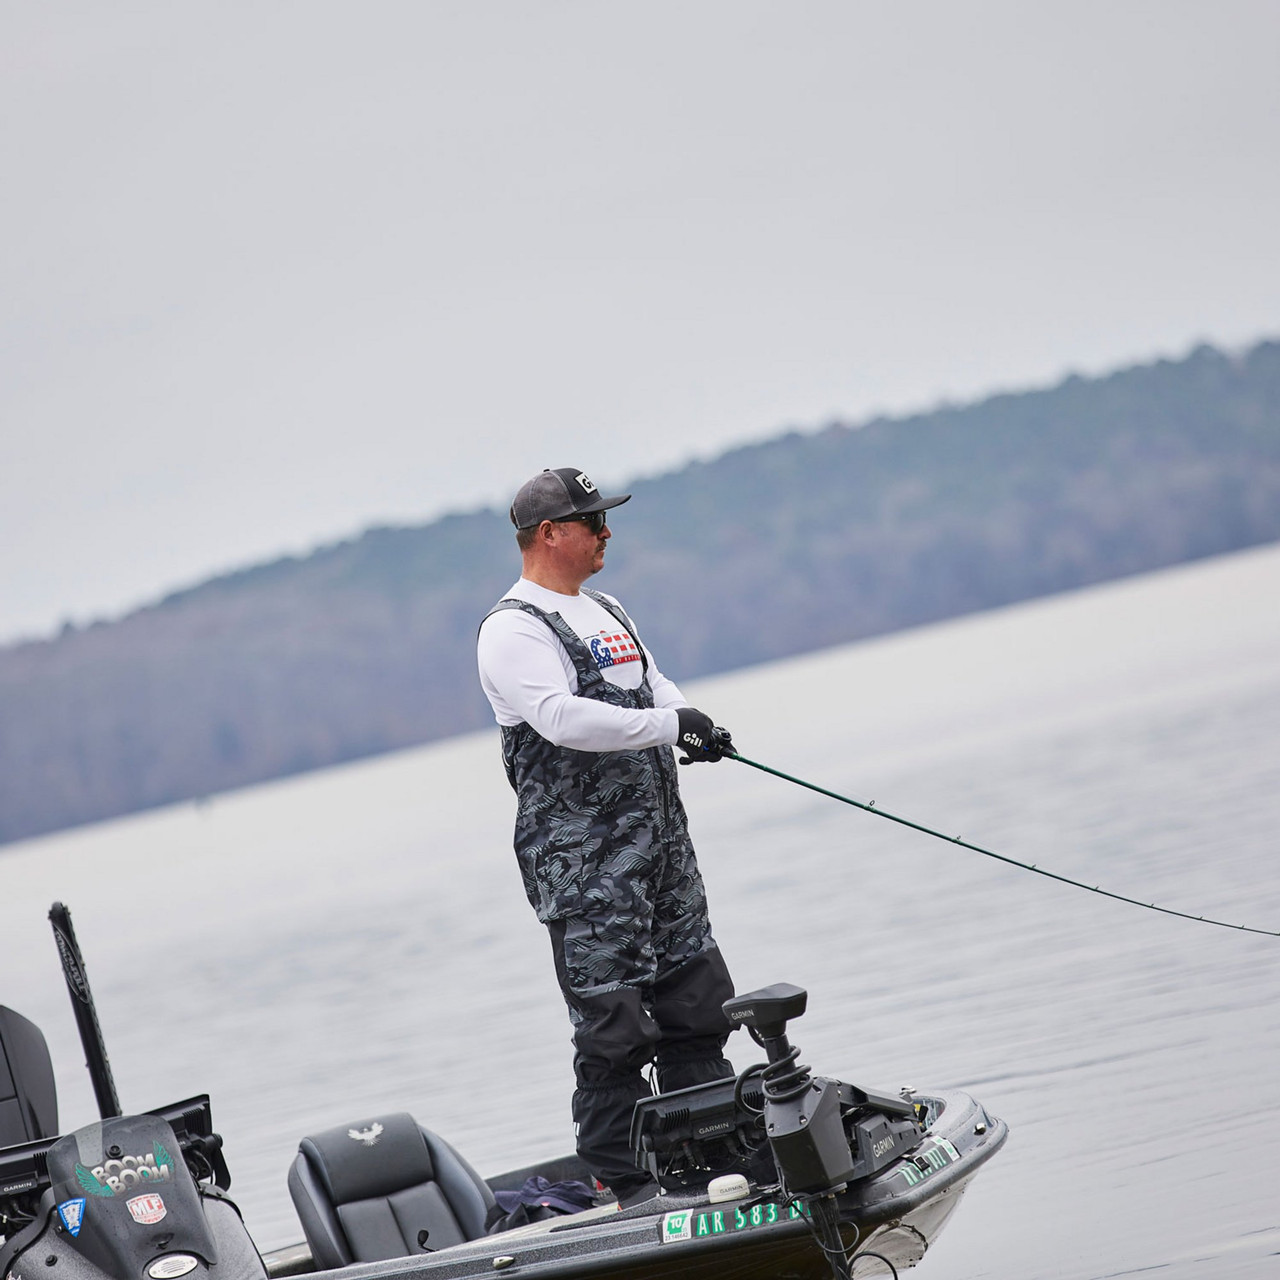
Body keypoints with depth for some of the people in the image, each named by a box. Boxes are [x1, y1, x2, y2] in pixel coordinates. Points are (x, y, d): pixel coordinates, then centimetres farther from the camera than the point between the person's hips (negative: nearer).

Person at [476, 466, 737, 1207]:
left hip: (661, 837, 8)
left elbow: (655, 688, 17)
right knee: (613, 1021, -6)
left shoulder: (608, 612, 19)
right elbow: (562, 717, -25)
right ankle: (624, 1179, 1)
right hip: (583, 857, -8)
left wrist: (698, 727, -5)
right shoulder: (513, 631, -10)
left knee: (698, 1000, 12)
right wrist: (668, 725, -24)